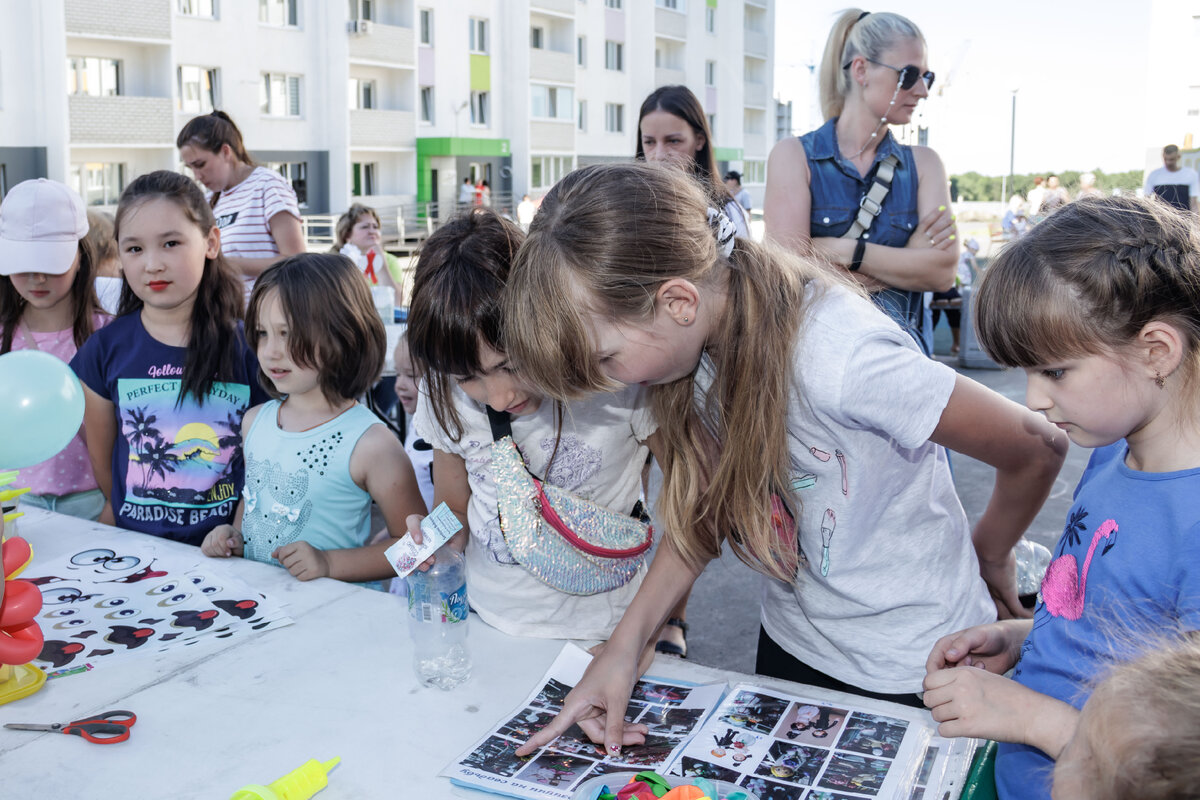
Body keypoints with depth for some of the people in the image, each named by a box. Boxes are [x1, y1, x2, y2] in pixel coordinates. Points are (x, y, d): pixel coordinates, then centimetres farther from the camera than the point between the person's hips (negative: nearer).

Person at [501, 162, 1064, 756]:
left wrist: (988, 558, -4)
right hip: (791, 639, 6)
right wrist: (626, 641, -10)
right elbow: (705, 505, -2)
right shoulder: (697, 342, -14)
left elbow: (1036, 450, -23)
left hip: (911, 666, -6)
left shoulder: (836, 360, -36)